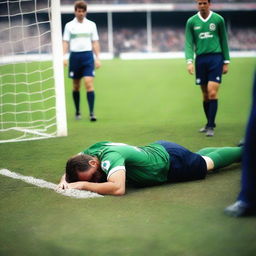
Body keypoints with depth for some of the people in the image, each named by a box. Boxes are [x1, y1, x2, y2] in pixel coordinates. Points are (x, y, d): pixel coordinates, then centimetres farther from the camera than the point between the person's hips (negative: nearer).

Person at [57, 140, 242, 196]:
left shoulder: (110, 157, -40)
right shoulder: (92, 149, -16)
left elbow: (118, 188, -54)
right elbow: (72, 164, 3)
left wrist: (83, 184, -45)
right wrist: (66, 179, -19)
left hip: (171, 160, -7)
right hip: (158, 149, 7)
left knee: (207, 163, 20)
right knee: (199, 155, 32)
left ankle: (244, 151, 46)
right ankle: (244, 149, 53)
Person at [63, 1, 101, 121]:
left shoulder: (91, 24, 7)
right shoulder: (69, 25, 5)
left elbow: (95, 42, 9)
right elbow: (66, 42, 4)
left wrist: (97, 58, 3)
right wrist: (63, 56, -9)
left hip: (88, 55, -1)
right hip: (74, 56, 1)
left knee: (89, 83, -13)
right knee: (76, 86, 8)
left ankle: (91, 112, -13)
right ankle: (77, 112, 21)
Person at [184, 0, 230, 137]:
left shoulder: (218, 19, 3)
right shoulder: (191, 21, 6)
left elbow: (224, 41, 7)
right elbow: (189, 43, 2)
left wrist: (226, 62, 5)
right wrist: (189, 61, -11)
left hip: (216, 58, -2)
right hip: (200, 59, 2)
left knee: (212, 93, -12)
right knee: (205, 94, 7)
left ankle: (211, 126, -6)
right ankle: (209, 123, 23)